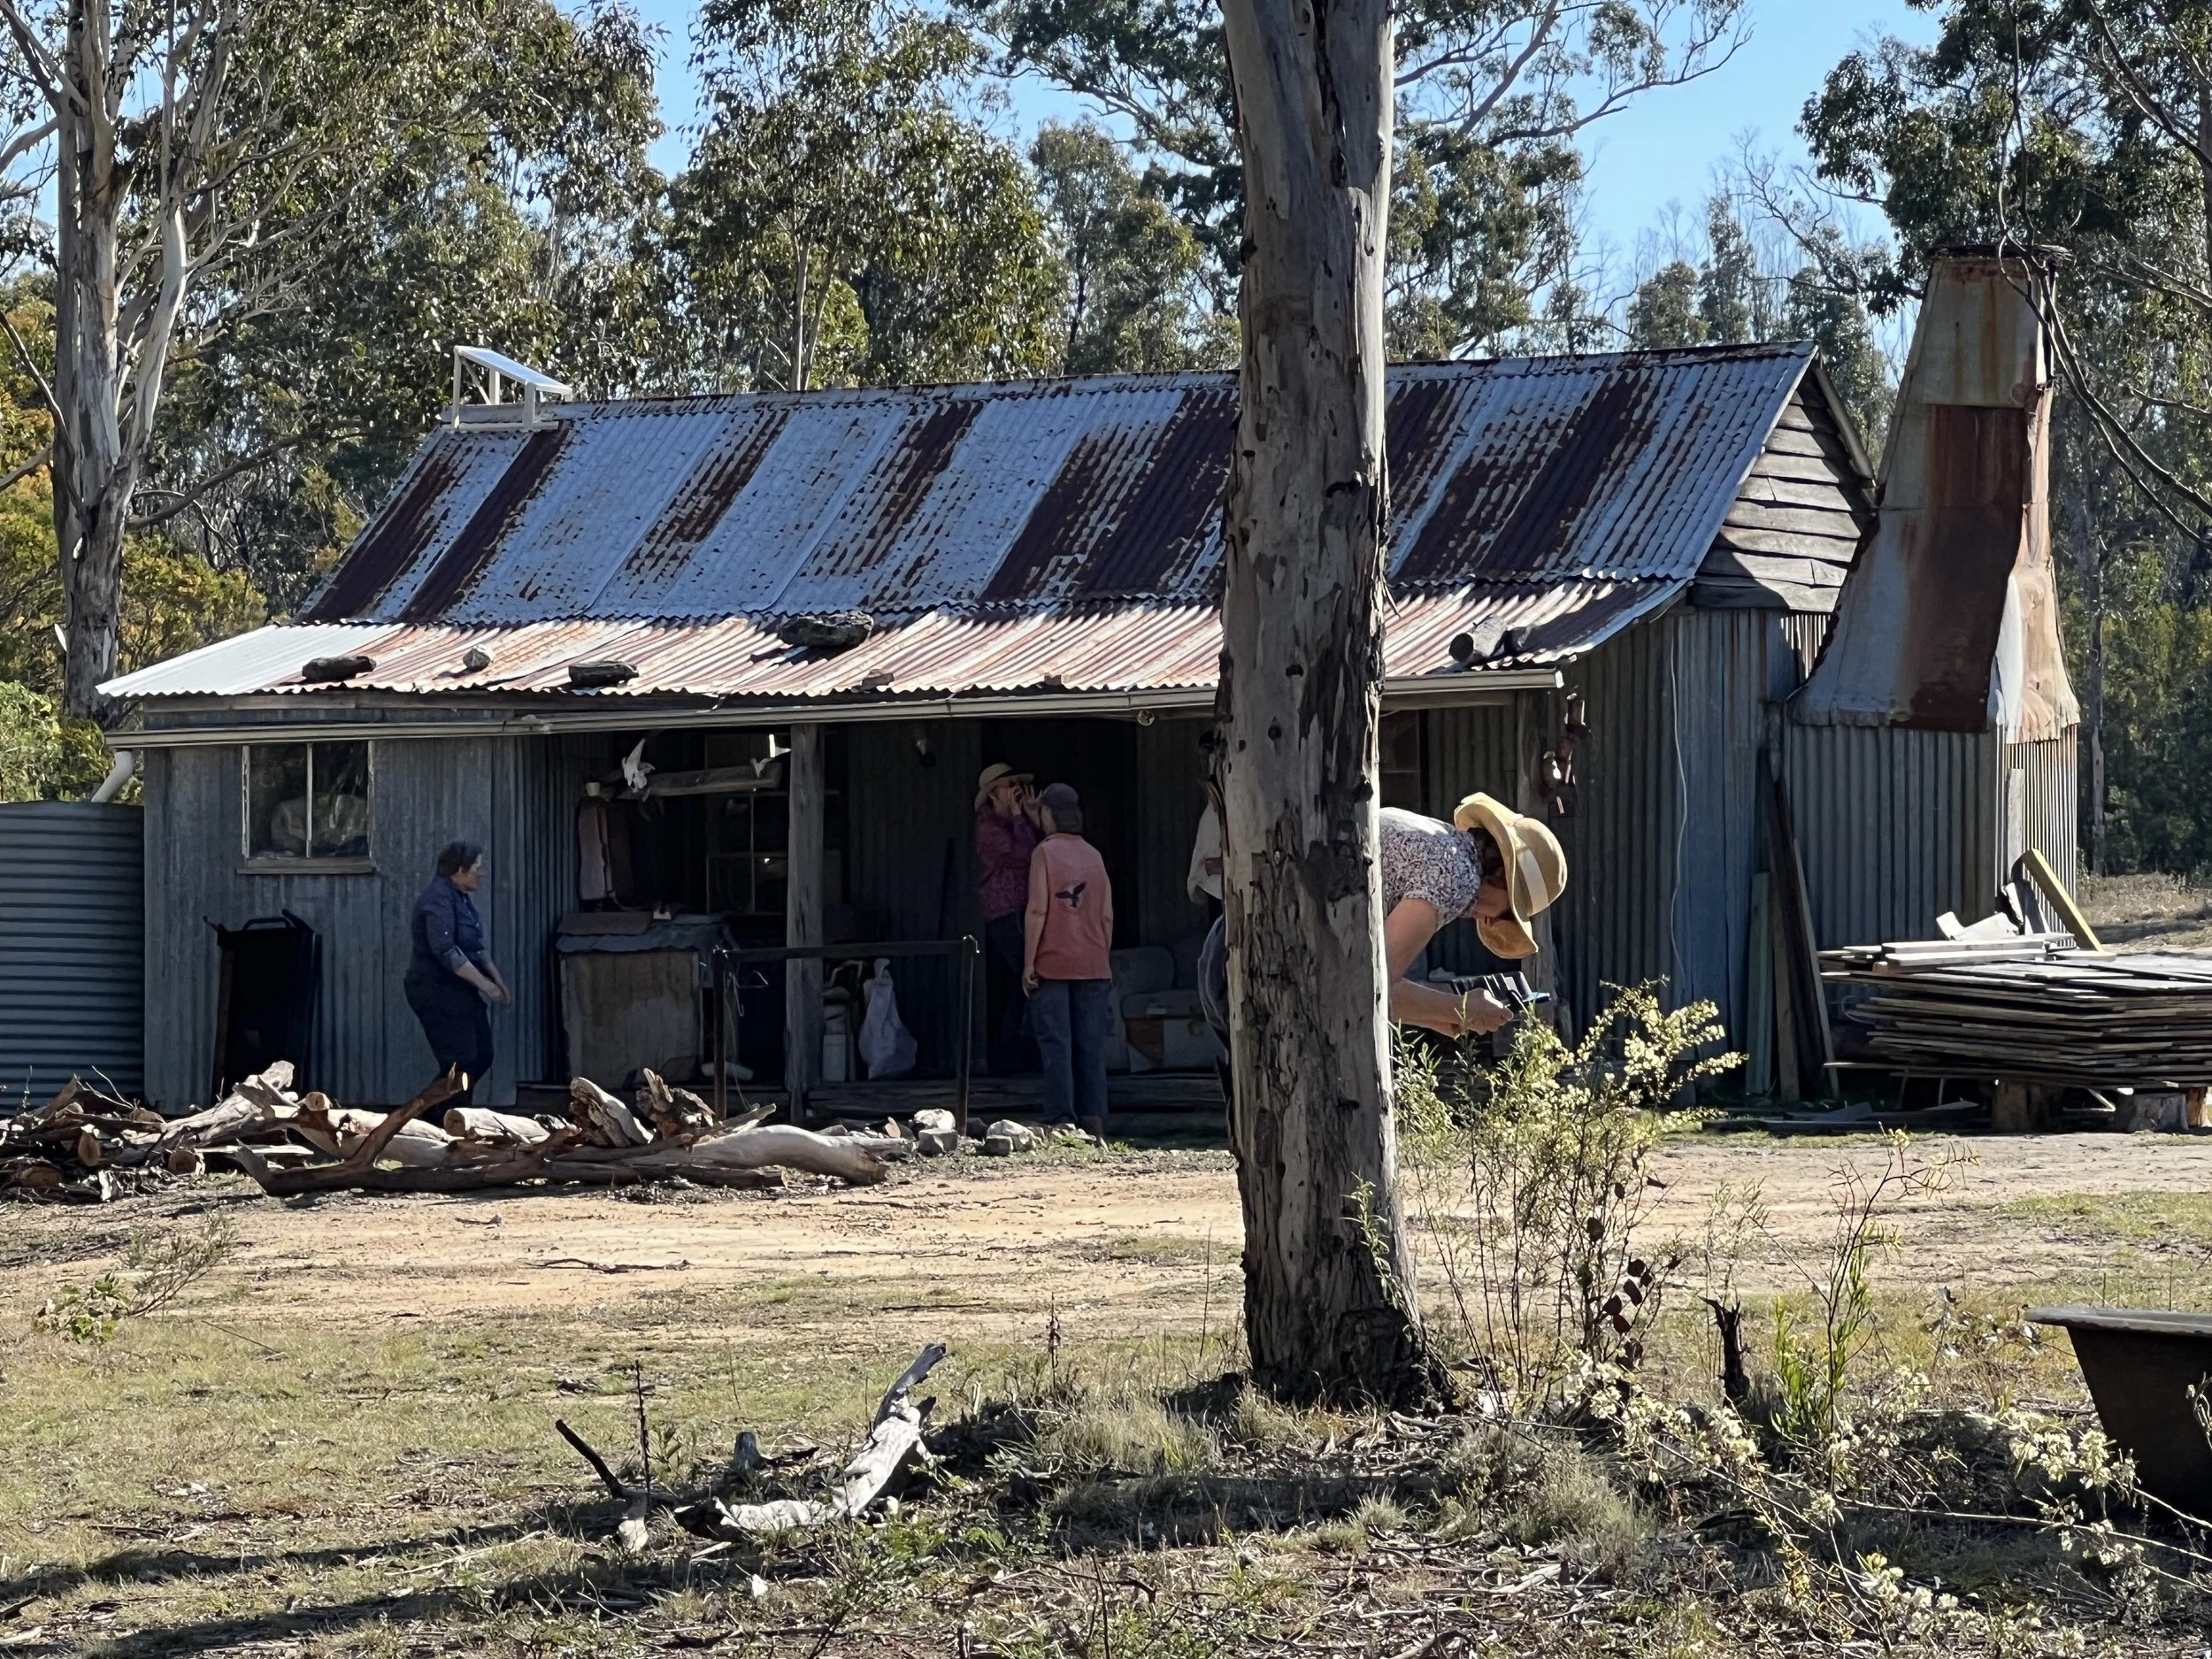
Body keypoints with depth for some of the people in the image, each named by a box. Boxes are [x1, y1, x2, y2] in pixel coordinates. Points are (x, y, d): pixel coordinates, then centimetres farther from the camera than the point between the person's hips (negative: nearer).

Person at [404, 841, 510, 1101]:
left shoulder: (461, 897, 13)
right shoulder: (438, 899, -19)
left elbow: (477, 948, 20)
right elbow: (445, 951, -26)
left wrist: (498, 979, 10)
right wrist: (483, 983, -23)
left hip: (461, 992, 10)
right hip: (438, 993, -10)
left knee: (481, 1057, 10)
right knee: (460, 1064, -9)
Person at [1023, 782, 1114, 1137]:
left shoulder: (1045, 852, -4)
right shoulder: (1094, 856, 11)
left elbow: (1038, 910, -11)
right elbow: (1107, 916, 11)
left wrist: (1029, 962, -8)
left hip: (1053, 965, -4)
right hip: (1093, 967, 4)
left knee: (1056, 1046, -3)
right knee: (1091, 1046, 6)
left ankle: (1062, 1120, -9)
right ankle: (1093, 1120, 2)